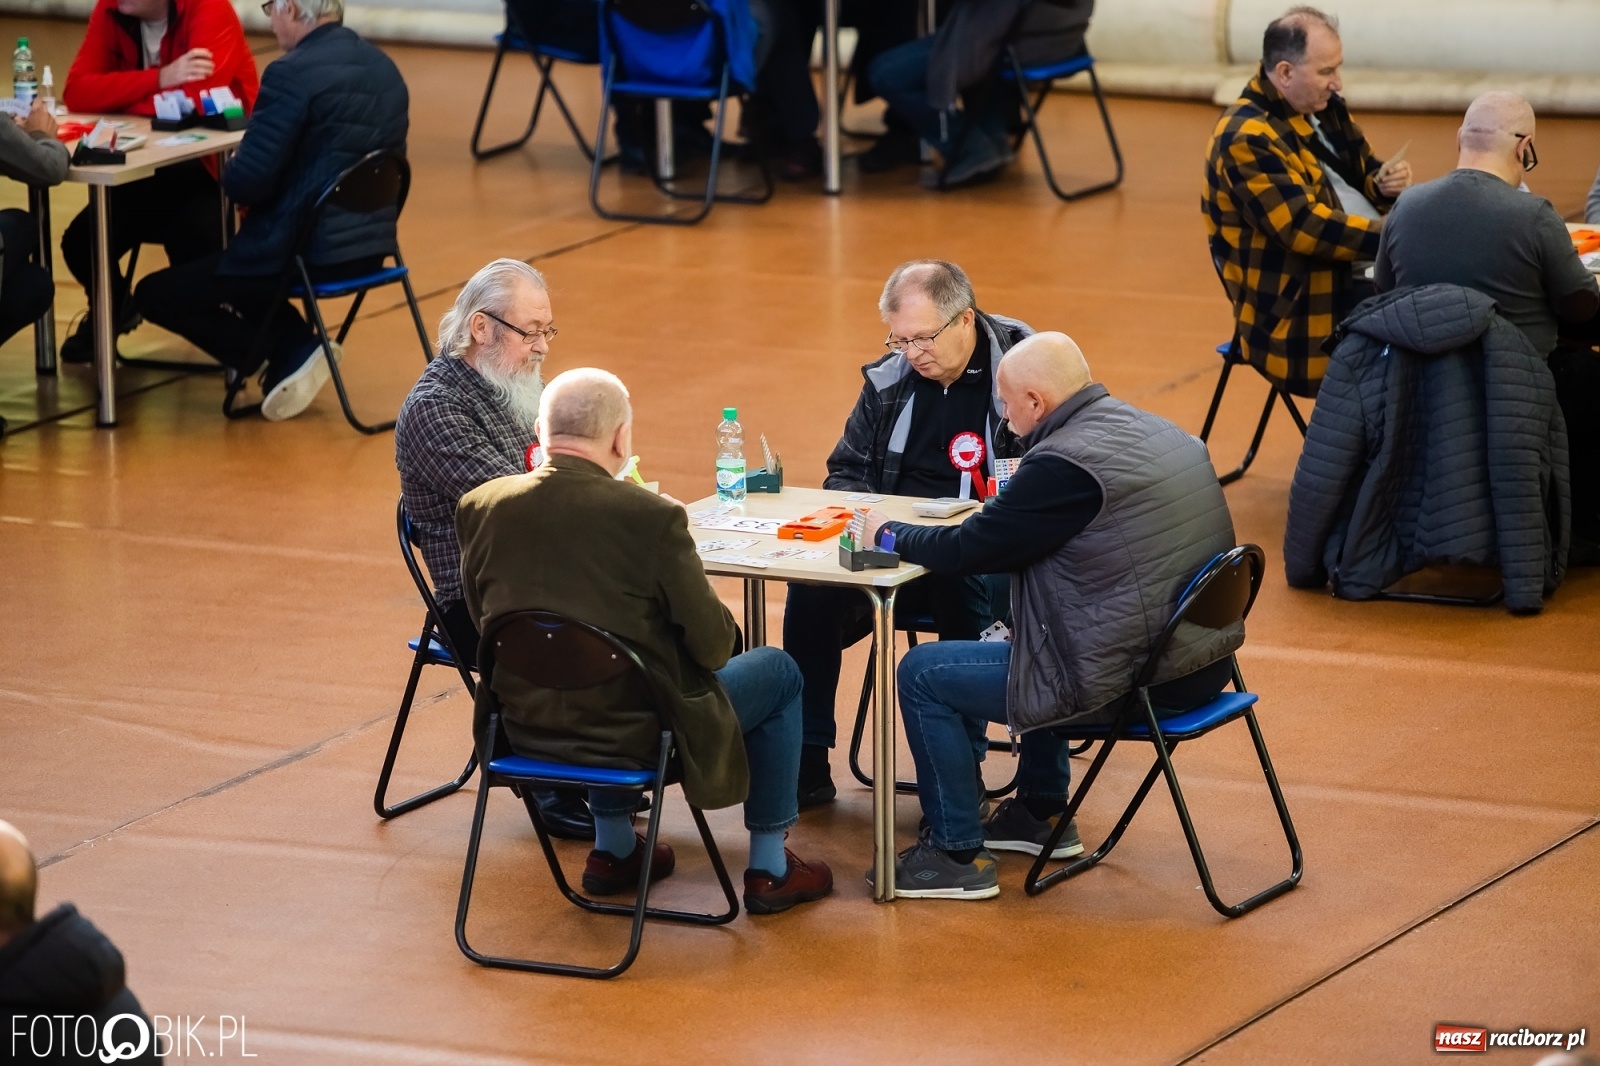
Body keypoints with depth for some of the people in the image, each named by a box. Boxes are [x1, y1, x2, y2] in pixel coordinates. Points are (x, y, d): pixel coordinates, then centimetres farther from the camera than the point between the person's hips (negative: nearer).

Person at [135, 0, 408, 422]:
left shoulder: (293, 74, -18)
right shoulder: (386, 69, 7)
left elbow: (246, 184, -19)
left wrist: (232, 172, 4)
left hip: (306, 253, -8)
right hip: (370, 245, 8)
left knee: (154, 294, 8)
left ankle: (292, 352, -1)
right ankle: (295, 350, 13)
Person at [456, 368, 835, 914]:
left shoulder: (479, 507, -8)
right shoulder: (651, 517, -21)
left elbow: (483, 618, 7)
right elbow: (713, 645, -14)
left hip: (525, 730, 5)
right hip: (633, 734, -5)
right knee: (778, 673, 19)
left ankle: (612, 849, 39)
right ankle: (769, 868, 25)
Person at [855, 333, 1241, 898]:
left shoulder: (1063, 463, -20)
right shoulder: (1163, 433, 8)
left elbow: (966, 550, -13)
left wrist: (888, 533, 5)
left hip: (1133, 679, -9)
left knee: (922, 674, 3)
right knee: (1017, 636, 35)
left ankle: (958, 855, 10)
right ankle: (1042, 813, 41)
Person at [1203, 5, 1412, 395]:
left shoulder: (1323, 107, 10)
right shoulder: (1247, 139, -17)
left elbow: (1361, 174, 21)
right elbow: (1304, 229, -24)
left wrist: (1384, 184, -4)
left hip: (1364, 272, 9)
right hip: (1299, 308, -9)